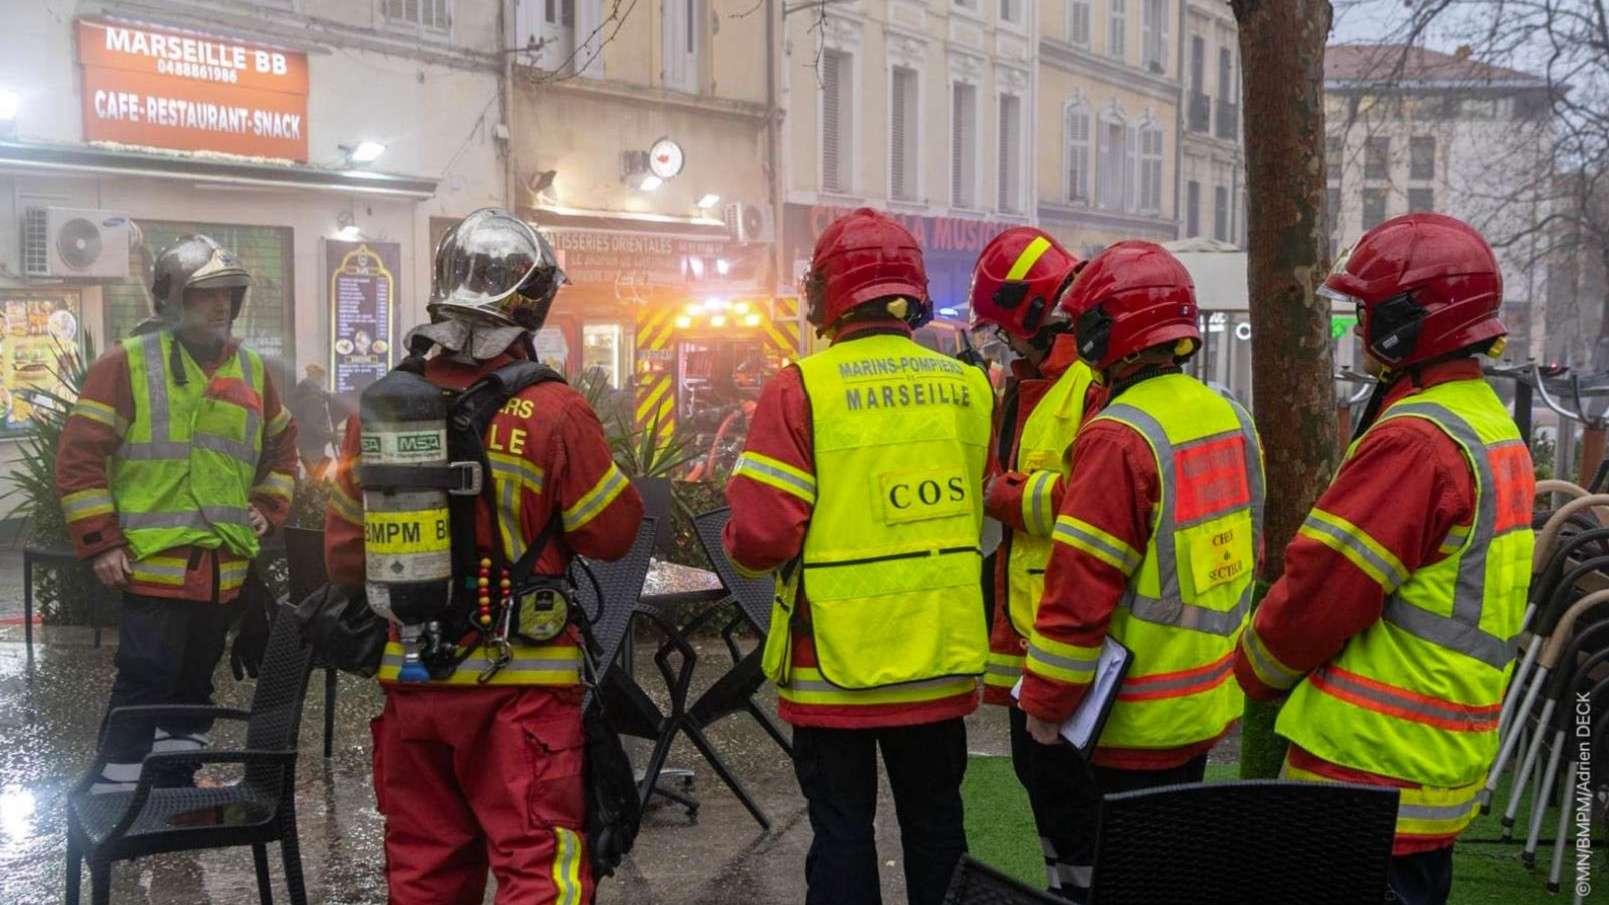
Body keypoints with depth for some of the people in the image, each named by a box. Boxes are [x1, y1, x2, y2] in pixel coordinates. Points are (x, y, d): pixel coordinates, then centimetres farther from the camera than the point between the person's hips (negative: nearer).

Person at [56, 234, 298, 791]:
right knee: (143, 686, -6)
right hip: (154, 566, -6)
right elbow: (79, 455, -8)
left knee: (193, 686, 16)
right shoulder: (129, 363, -5)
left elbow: (282, 446, 26)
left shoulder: (251, 370, 13)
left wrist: (268, 510, 12)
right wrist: (100, 542, -12)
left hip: (225, 571, 6)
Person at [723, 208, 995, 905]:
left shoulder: (802, 388, -13)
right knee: (935, 824, 18)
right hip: (943, 660, 4)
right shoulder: (968, 387, 0)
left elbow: (759, 538, -16)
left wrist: (744, 550, 6)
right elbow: (993, 513, 8)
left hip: (839, 663, -4)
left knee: (843, 832, 8)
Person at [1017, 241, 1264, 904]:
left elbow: (1080, 586, -21)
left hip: (1134, 719, -8)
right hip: (1208, 705, 8)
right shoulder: (1232, 420, 4)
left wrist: (1046, 702, -12)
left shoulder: (1119, 437, -21)